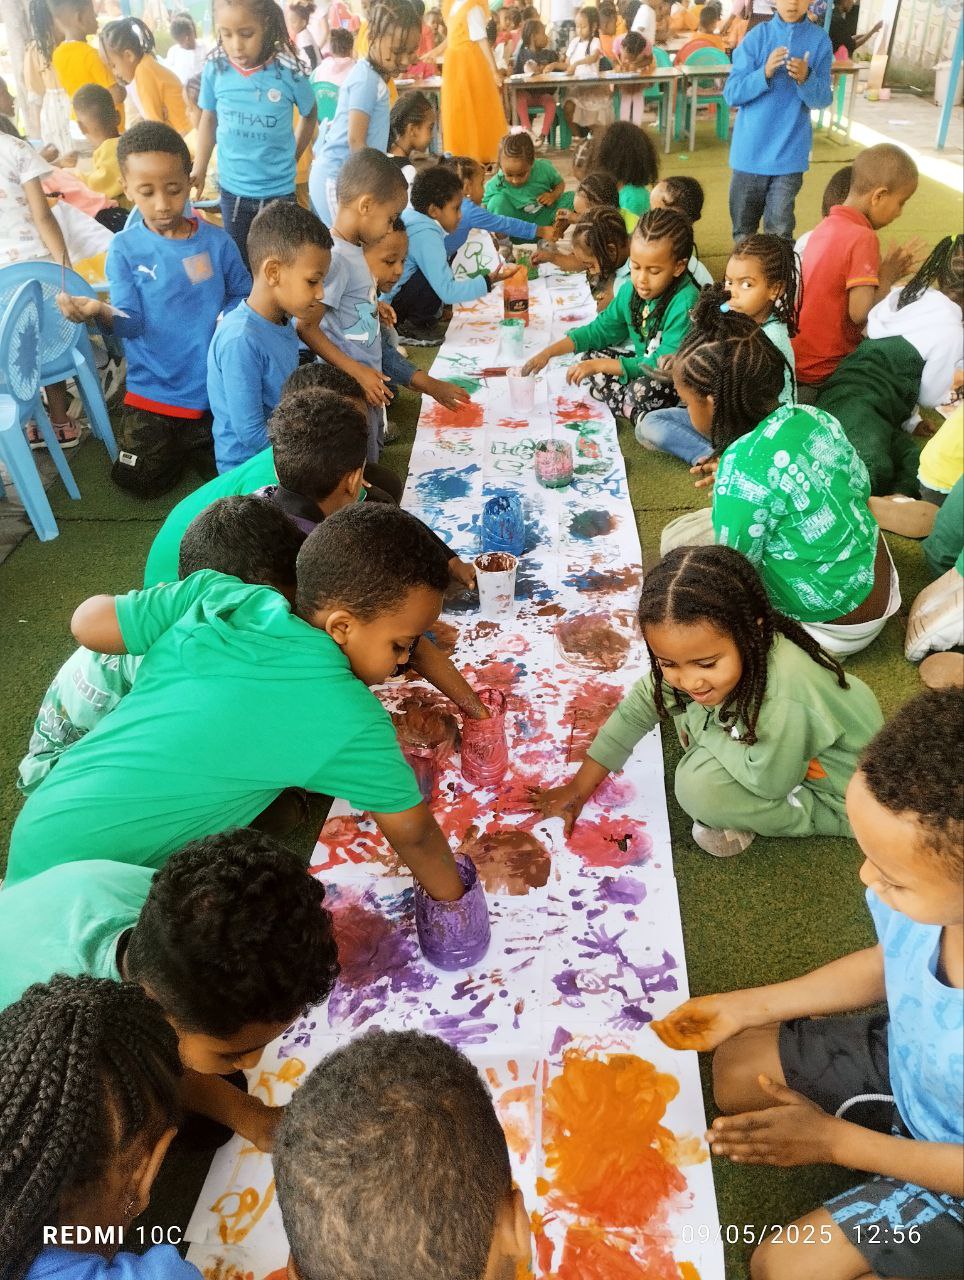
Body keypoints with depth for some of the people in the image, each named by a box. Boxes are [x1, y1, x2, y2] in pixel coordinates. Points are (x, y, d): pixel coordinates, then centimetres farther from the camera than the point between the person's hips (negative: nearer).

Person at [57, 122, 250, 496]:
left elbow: (243, 294, 7)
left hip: (215, 386, 1)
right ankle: (174, 443, 29)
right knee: (139, 480, -3)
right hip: (154, 388, 0)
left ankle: (191, 440, 35)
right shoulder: (125, 249, -7)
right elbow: (131, 322, -13)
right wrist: (99, 311, -35)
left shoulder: (215, 240, -4)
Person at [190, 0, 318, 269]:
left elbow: (310, 114, 5)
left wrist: (293, 156, 8)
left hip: (278, 189, -2)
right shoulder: (214, 69, -9)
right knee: (238, 263, 15)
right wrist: (199, 169, 7)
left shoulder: (288, 72, -14)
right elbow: (209, 119, 6)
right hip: (232, 188, 2)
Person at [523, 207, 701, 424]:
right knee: (589, 357, -3)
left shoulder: (685, 304, -24)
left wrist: (600, 365, -28)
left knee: (644, 389, -39)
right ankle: (638, 414, -15)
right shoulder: (631, 291, -2)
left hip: (674, 384, -9)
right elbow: (600, 330, 10)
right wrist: (549, 352, -1)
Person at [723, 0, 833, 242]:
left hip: (790, 151, 0)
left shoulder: (820, 40, -1)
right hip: (751, 148, 0)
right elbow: (731, 94, -6)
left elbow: (822, 100, -2)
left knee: (779, 231, 0)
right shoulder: (756, 36, -2)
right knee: (743, 227, 11)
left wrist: (805, 78, -22)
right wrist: (765, 73, -22)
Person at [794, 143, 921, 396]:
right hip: (823, 370, -8)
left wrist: (884, 274, 5)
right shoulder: (863, 238, -19)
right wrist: (887, 279, -8)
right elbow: (861, 313, -24)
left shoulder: (827, 226, 8)